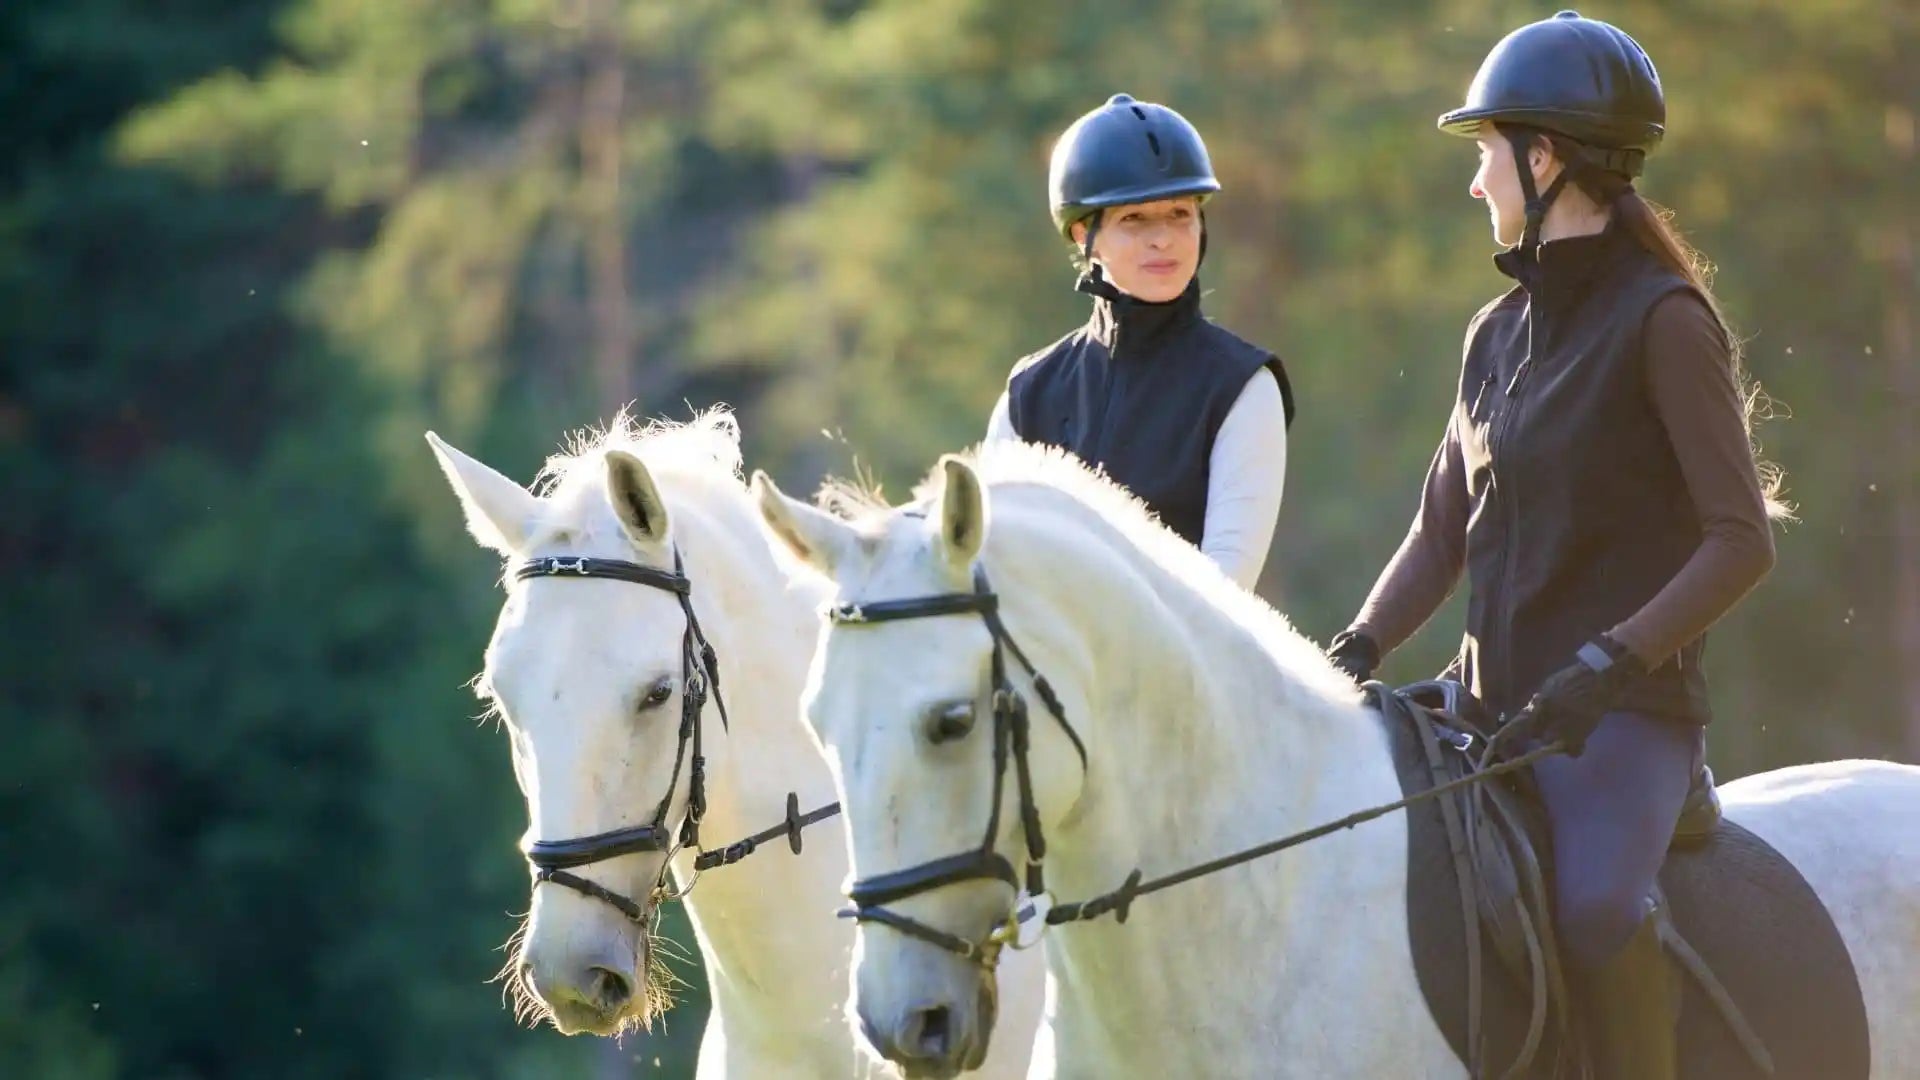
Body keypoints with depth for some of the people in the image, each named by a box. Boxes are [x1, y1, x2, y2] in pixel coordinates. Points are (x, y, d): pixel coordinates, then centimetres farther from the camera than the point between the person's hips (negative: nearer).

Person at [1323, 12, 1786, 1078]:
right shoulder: (1499, 333, 15)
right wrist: (1356, 650, 3)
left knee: (1592, 903, -34)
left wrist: (1608, 663, -22)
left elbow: (1742, 540, -12)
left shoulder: (1661, 320, -8)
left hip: (1626, 707, -8)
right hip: (1493, 698, 8)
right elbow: (1441, 533, 20)